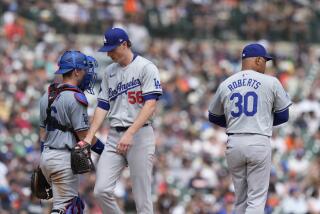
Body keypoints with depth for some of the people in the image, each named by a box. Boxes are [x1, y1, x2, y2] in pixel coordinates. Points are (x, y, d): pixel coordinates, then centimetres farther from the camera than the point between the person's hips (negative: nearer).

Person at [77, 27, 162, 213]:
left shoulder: (146, 67, -4)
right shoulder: (109, 72, 16)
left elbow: (150, 104, -14)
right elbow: (103, 107, 17)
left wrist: (130, 134, -23)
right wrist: (88, 138, 5)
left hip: (140, 134, -6)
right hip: (115, 136, 6)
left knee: (142, 197, -6)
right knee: (102, 191, -7)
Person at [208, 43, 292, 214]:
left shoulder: (225, 85, 8)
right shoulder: (271, 82, -2)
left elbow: (213, 118, 17)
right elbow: (283, 116, 5)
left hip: (234, 144, 4)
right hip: (259, 142, -4)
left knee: (241, 198, 14)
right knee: (257, 199, -3)